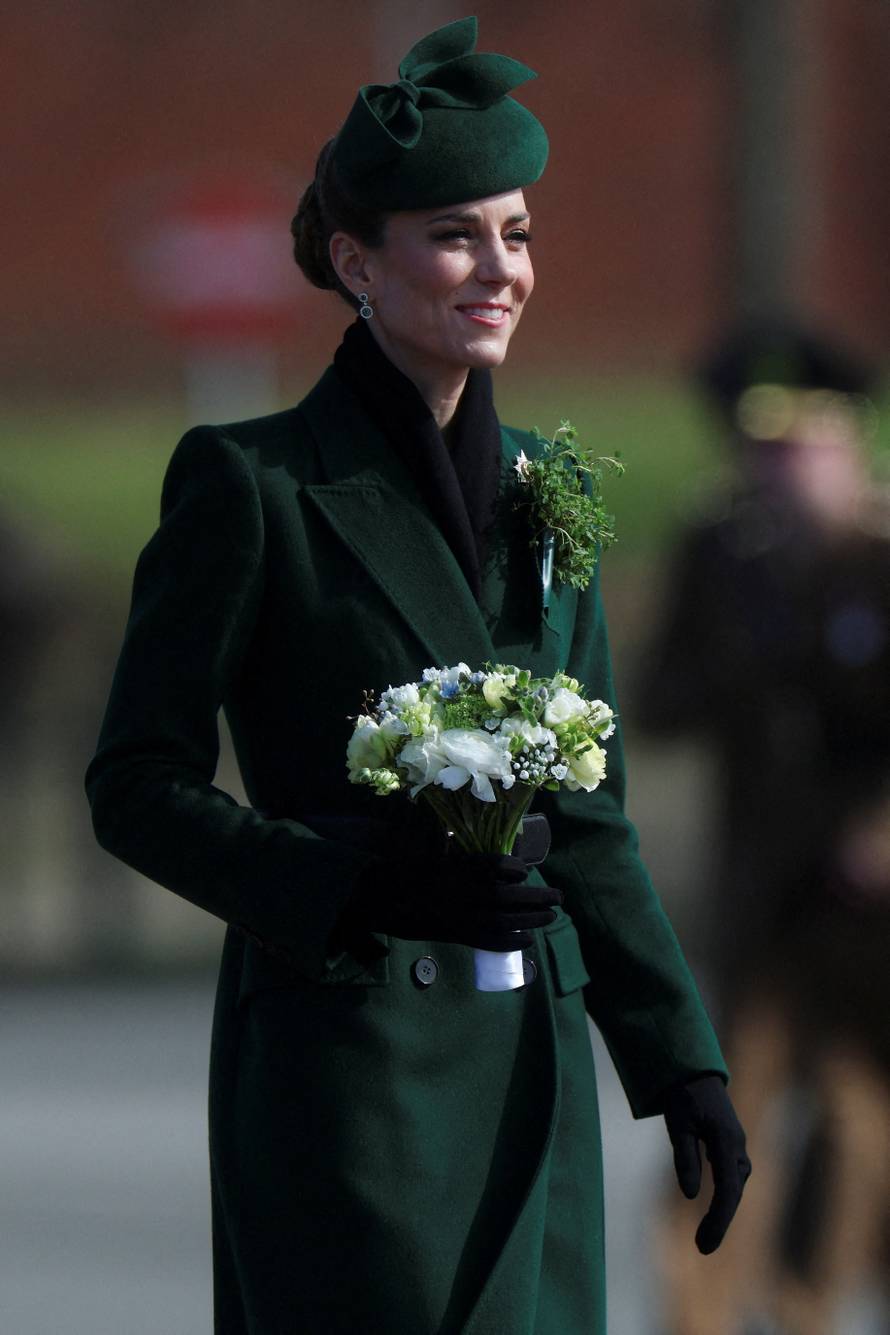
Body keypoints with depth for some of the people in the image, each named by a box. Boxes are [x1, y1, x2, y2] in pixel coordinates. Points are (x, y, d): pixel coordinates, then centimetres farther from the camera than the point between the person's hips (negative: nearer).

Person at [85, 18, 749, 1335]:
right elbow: (139, 789, -5)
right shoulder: (251, 485, -5)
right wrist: (361, 885, -18)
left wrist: (681, 1058, 14)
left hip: (530, 1065, 6)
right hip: (343, 1062, -6)